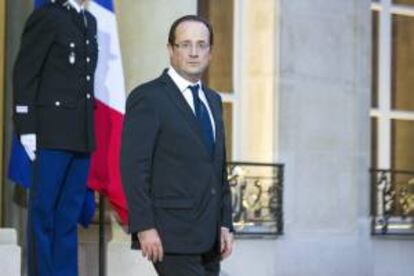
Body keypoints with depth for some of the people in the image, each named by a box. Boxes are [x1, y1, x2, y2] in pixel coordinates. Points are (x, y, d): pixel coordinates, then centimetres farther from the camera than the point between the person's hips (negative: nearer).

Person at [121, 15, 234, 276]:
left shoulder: (213, 100, 17)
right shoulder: (147, 98, -7)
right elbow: (133, 167, -12)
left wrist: (225, 224, 13)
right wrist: (144, 227, -18)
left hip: (209, 235, 8)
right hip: (171, 235, -7)